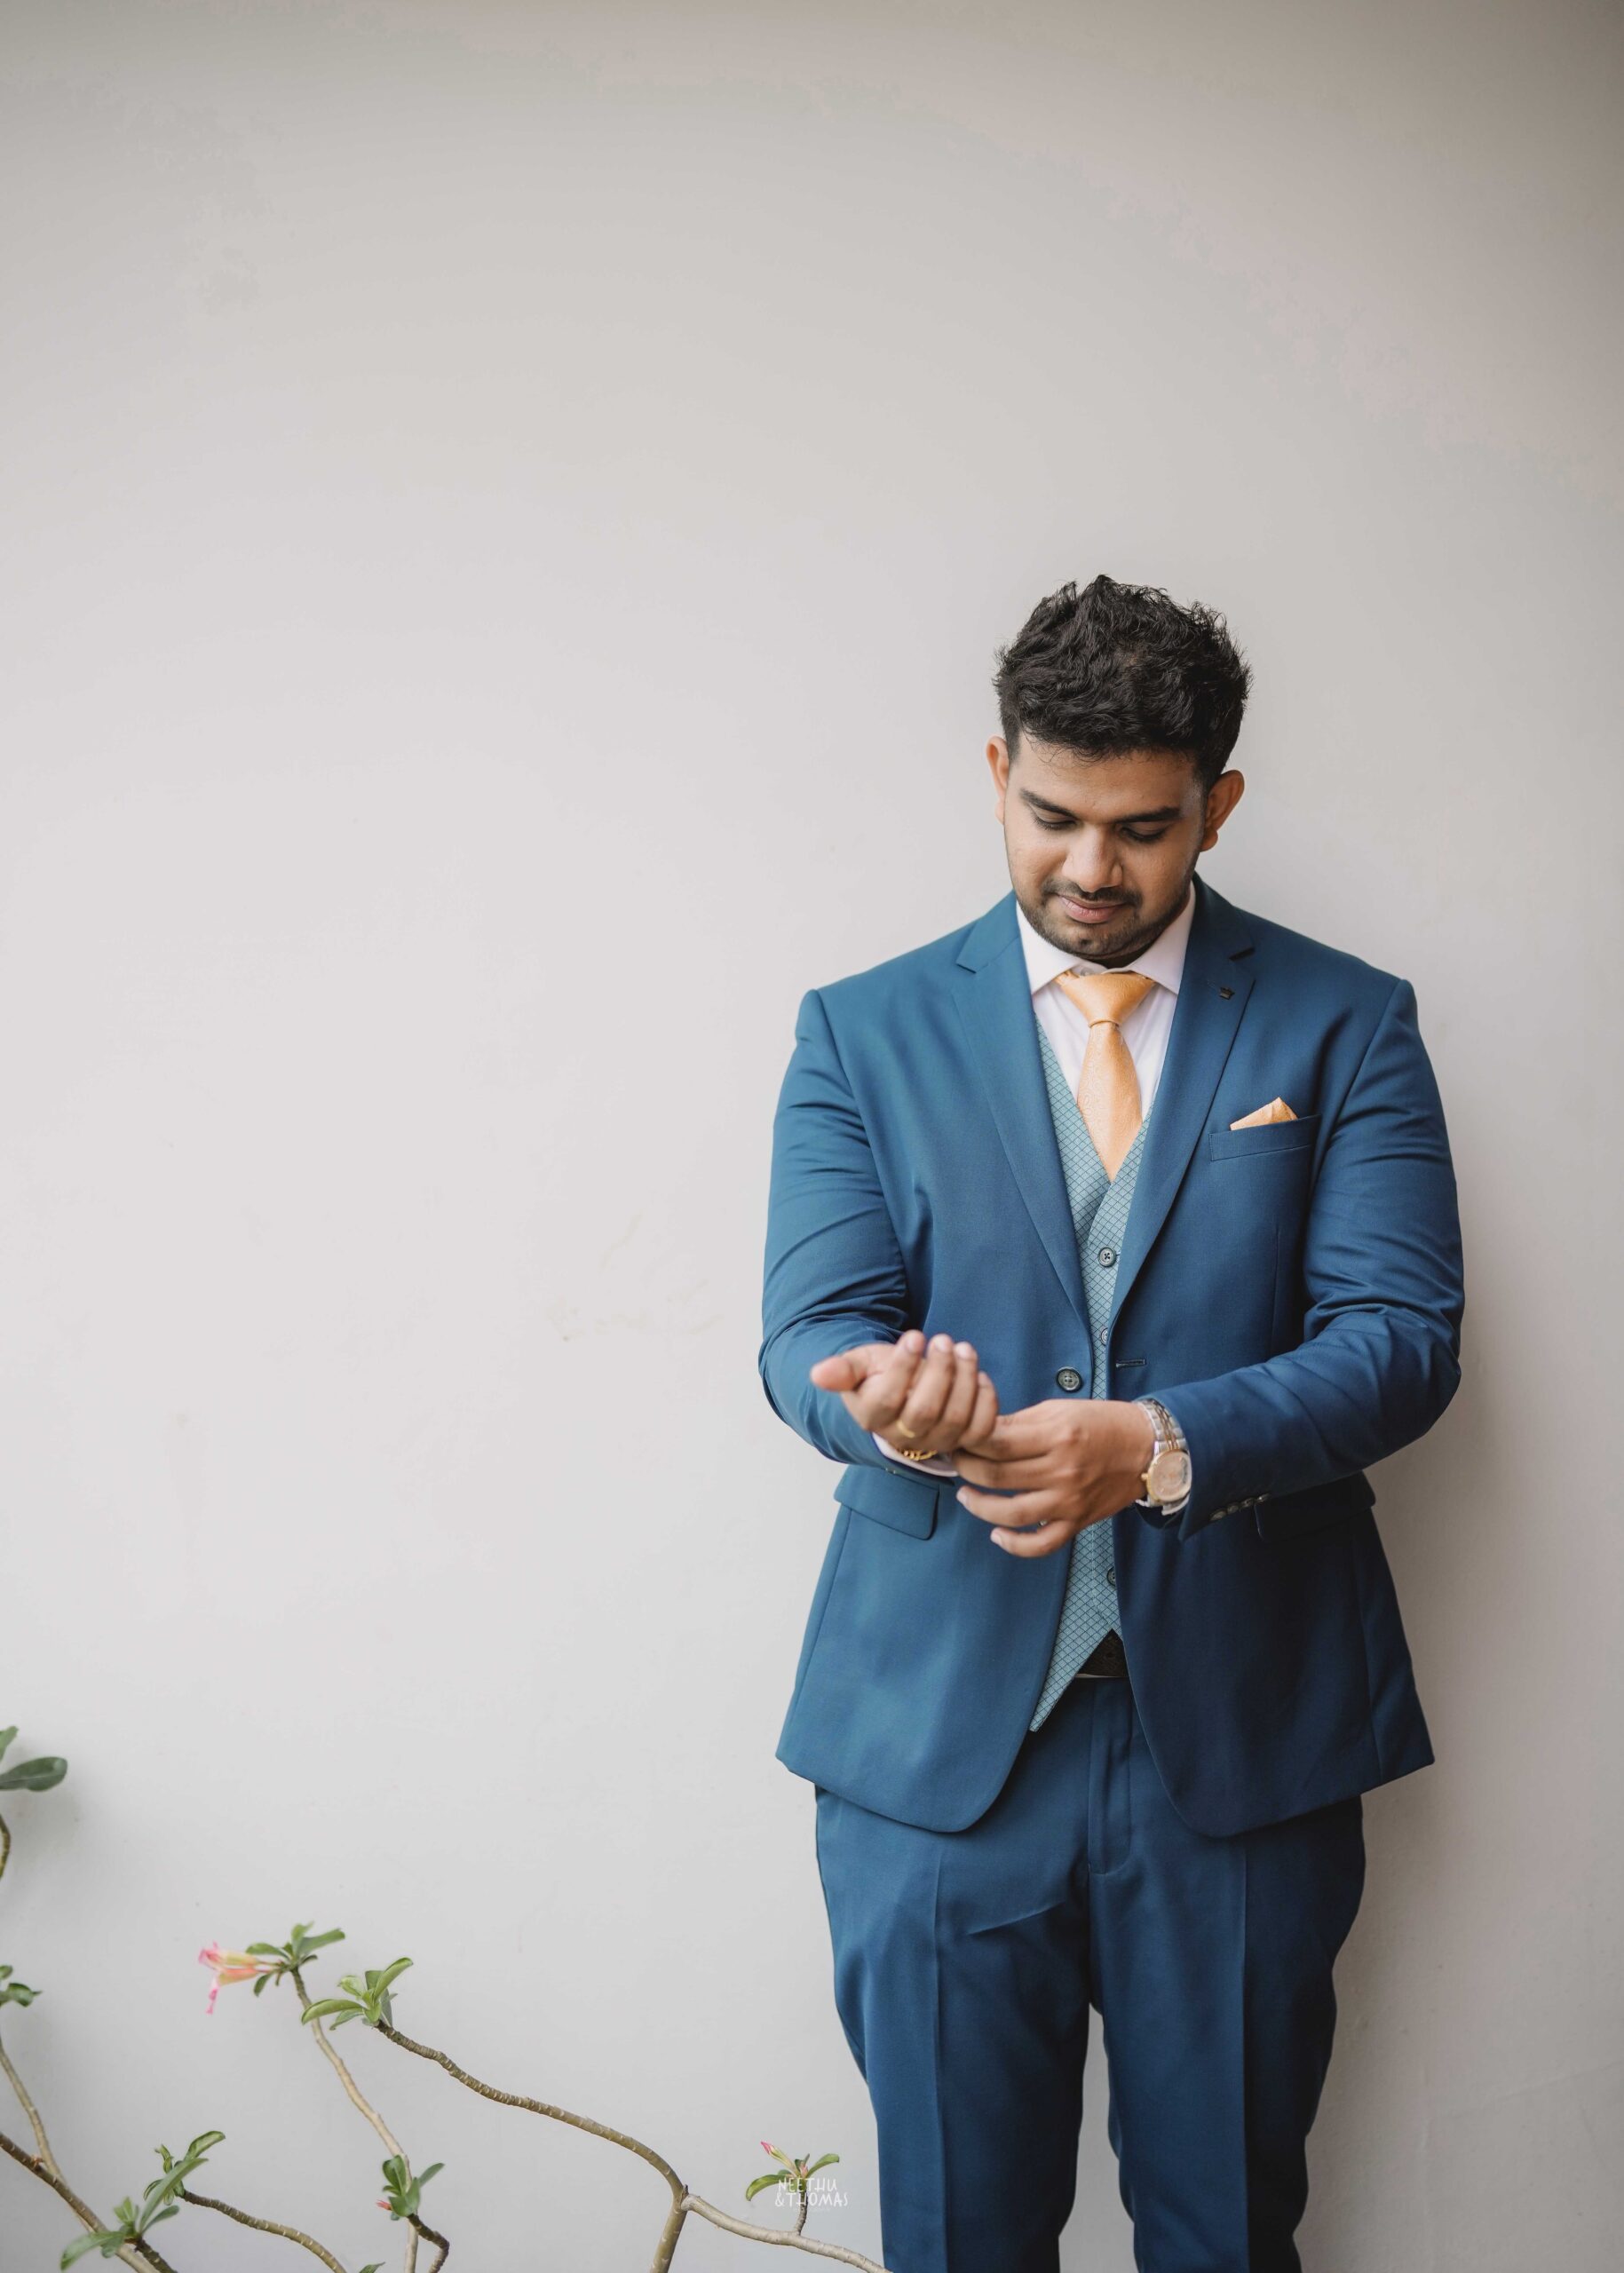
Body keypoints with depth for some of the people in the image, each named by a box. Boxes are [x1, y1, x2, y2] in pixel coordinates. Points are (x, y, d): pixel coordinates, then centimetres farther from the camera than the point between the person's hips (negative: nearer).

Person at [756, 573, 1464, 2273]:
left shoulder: (1344, 1026, 3)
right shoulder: (864, 1031, 5)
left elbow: (1401, 1335, -7)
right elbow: (810, 1329, -3)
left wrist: (1155, 1447, -24)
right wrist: (892, 1405, -28)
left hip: (1245, 1730, 0)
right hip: (940, 1730, 1)